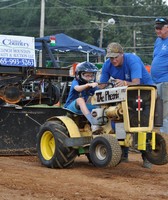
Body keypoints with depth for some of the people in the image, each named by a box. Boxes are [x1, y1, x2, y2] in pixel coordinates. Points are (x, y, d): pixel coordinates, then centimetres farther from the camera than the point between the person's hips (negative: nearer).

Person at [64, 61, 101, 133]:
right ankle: (93, 124, -54)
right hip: (70, 107, -6)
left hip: (83, 107, 6)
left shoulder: (92, 85, 5)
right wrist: (88, 85, -53)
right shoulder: (75, 82, -10)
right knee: (80, 99, -38)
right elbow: (78, 88, -35)